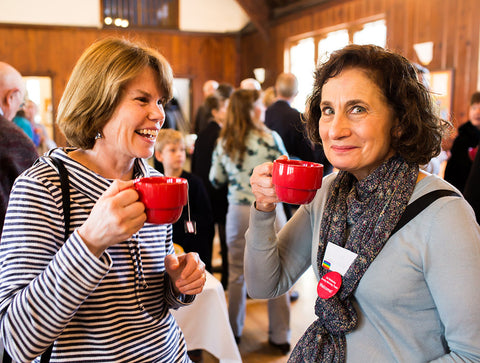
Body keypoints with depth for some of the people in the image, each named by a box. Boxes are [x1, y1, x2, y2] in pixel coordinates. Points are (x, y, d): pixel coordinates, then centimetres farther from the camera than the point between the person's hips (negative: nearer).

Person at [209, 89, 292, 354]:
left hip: (238, 212, 3)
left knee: (237, 274, 15)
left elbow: (216, 180, 6)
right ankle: (280, 336, 20)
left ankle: (234, 331, 29)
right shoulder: (270, 138, -11)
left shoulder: (223, 143, -1)